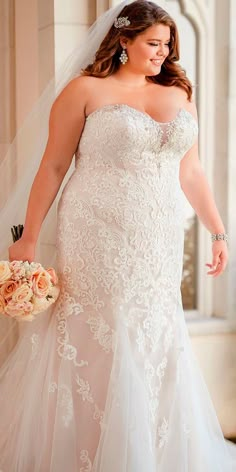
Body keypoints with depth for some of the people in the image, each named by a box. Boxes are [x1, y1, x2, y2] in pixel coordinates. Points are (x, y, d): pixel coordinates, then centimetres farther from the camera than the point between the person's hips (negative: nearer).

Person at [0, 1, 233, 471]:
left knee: (155, 342, 11)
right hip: (99, 240, -5)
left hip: (159, 246, 5)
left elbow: (191, 172, 15)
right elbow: (53, 167, -4)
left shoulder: (179, 95, 11)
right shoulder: (86, 89, -3)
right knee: (95, 341, 2)